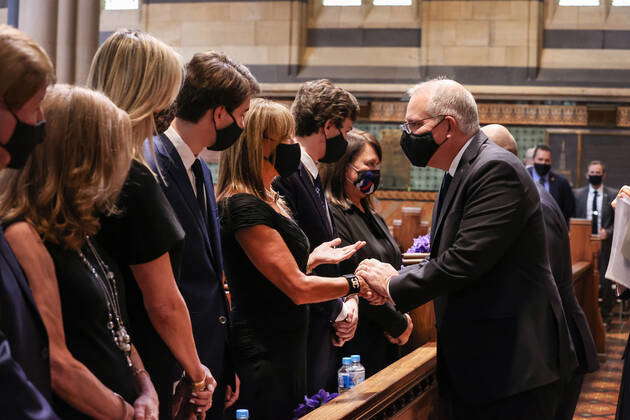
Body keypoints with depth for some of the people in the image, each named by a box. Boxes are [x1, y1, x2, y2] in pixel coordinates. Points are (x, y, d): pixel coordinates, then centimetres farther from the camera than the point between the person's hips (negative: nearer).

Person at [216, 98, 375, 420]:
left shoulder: (270, 199, 12)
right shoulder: (244, 206, -19)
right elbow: (298, 288, -20)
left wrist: (313, 258, 7)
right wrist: (355, 283, -9)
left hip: (285, 344, 10)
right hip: (263, 353, -10)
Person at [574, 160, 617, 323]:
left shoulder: (612, 195, 2)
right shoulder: (578, 194, 7)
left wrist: (608, 232, -14)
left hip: (604, 243, -1)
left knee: (605, 281, 1)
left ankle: (606, 313, 12)